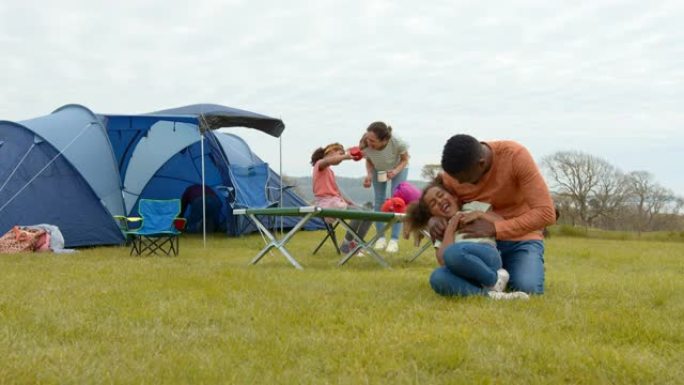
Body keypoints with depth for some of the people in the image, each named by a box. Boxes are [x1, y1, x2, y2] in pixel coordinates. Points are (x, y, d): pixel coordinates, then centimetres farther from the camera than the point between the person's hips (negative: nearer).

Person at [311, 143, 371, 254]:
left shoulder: (330, 171, 25)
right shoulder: (320, 164, -2)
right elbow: (327, 161, -30)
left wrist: (351, 202, 7)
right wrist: (345, 156, -37)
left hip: (336, 202, 9)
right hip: (326, 203, -9)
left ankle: (354, 246, 2)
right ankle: (347, 244, -11)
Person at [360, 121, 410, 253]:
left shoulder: (397, 143, -42)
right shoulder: (365, 144, -37)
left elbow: (405, 160, -20)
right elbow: (369, 161, -13)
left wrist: (395, 171, -39)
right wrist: (369, 174, -32)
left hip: (398, 168, -2)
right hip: (378, 170, 2)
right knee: (379, 202, 2)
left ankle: (394, 240, -1)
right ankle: (380, 237, 14)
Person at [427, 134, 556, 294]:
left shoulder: (516, 156, -23)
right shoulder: (452, 174, -12)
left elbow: (545, 213, -25)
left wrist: (494, 228, -33)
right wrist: (434, 220, -19)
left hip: (520, 239, -3)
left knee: (527, 287, -32)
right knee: (443, 281, -23)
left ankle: (509, 270, 5)